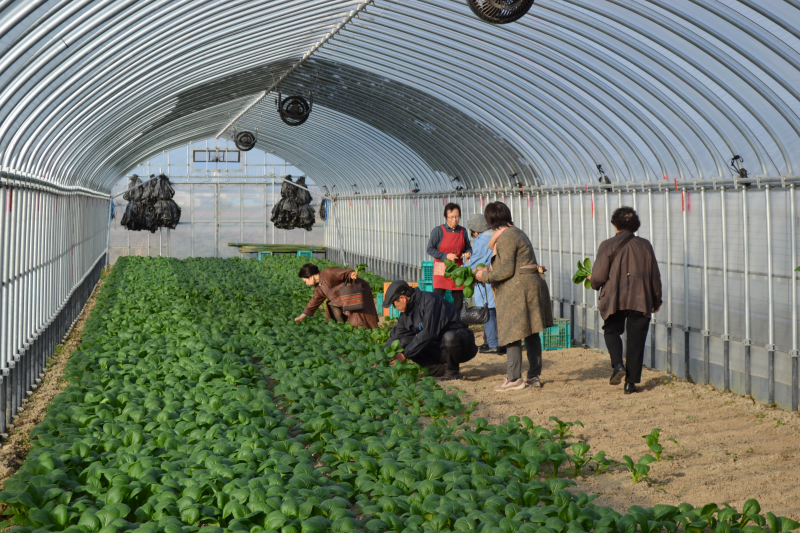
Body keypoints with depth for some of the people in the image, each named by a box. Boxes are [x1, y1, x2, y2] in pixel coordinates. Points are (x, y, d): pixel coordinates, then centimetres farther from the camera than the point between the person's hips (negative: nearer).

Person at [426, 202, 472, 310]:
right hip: (441, 271, -4)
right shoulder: (438, 231, -5)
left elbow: (468, 247, 18)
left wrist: (468, 253, -6)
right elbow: (430, 249, -6)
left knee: (458, 301, 4)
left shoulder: (462, 231, 7)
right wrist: (446, 256, -15)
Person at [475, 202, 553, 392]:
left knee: (512, 333, -5)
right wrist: (488, 272, 23)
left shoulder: (505, 238, -13)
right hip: (532, 284, 10)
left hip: (517, 288, -10)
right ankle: (534, 376, 14)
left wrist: (486, 276, -5)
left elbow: (508, 270, -17)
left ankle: (514, 379, -5)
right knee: (531, 333, 10)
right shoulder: (518, 233, 18)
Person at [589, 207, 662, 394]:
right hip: (641, 300, 2)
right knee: (636, 340, 7)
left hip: (614, 299, -2)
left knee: (612, 331, 21)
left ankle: (617, 365, -2)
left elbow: (598, 276, -8)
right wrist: (656, 300, 24)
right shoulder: (645, 245, 7)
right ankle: (631, 382, 6)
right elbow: (655, 276, 12)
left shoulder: (608, 246, -5)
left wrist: (593, 282, 16)